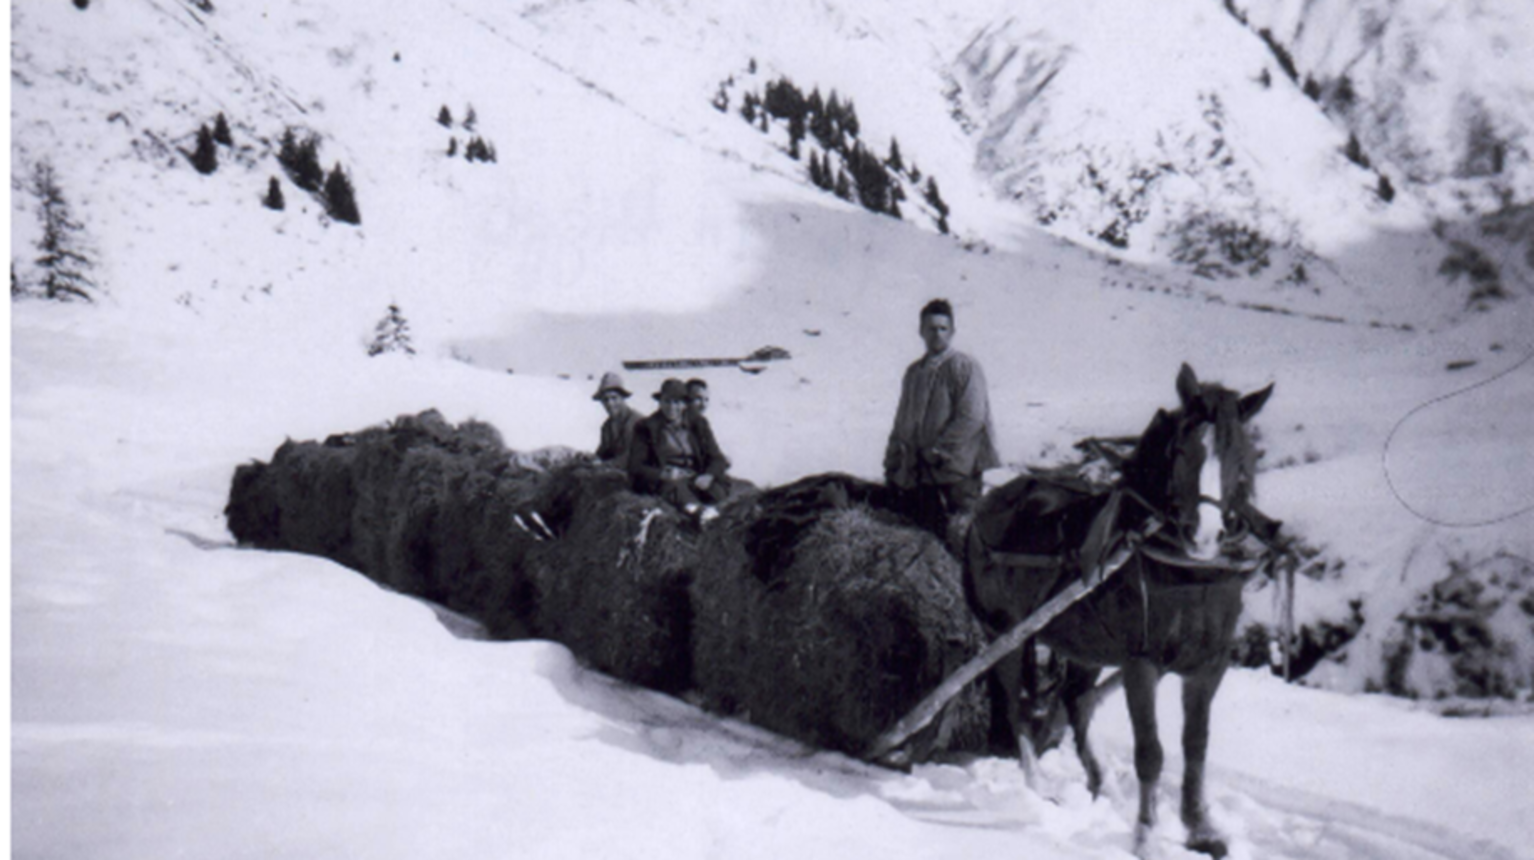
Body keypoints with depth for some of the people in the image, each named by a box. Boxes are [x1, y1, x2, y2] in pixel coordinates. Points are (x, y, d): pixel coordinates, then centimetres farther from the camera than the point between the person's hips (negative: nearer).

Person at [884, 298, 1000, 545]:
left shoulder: (964, 368, -4)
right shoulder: (913, 372, 17)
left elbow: (971, 418, -13)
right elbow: (902, 424, 21)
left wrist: (938, 450, -13)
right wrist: (892, 465, 15)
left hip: (956, 471, -6)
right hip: (918, 474, 6)